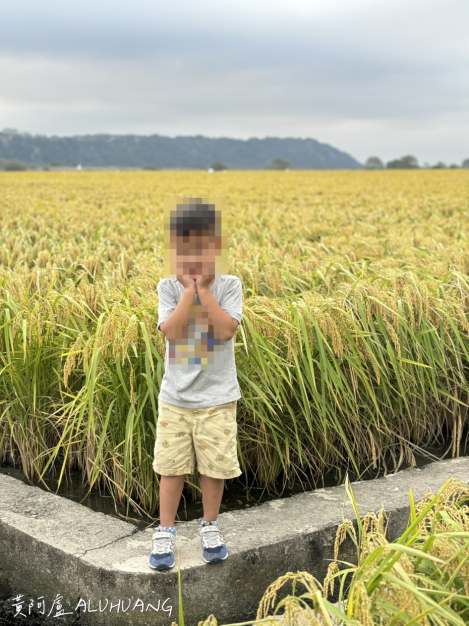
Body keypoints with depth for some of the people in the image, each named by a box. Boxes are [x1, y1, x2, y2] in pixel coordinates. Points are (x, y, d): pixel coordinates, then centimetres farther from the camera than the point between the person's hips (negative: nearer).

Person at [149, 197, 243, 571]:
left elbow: (227, 329, -21)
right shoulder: (169, 288, -3)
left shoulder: (229, 286, -6)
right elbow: (171, 330, -18)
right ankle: (165, 533, 18)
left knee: (215, 467, 8)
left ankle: (210, 526, 28)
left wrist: (204, 290, -20)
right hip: (175, 396, 1)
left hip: (218, 397, -1)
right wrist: (190, 289, -18)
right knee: (172, 466, 5)